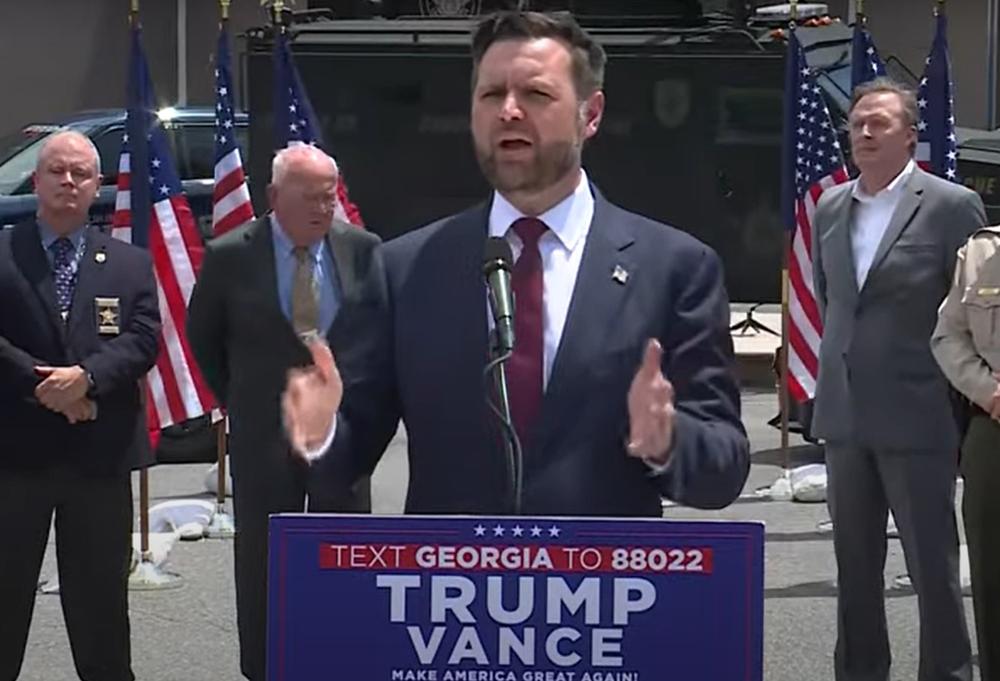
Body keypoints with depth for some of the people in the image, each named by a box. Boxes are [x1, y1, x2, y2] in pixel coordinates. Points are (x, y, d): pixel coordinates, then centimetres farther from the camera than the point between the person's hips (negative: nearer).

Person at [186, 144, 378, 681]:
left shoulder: (361, 249, -3)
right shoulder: (230, 256, -7)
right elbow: (201, 333, 8)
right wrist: (234, 396, 7)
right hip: (263, 430, -1)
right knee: (263, 557, 7)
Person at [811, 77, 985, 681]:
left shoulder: (953, 206, -7)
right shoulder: (829, 208, 9)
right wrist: (843, 365, 15)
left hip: (916, 416, -5)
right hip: (845, 415, 5)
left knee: (933, 563, 1)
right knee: (855, 562, 14)